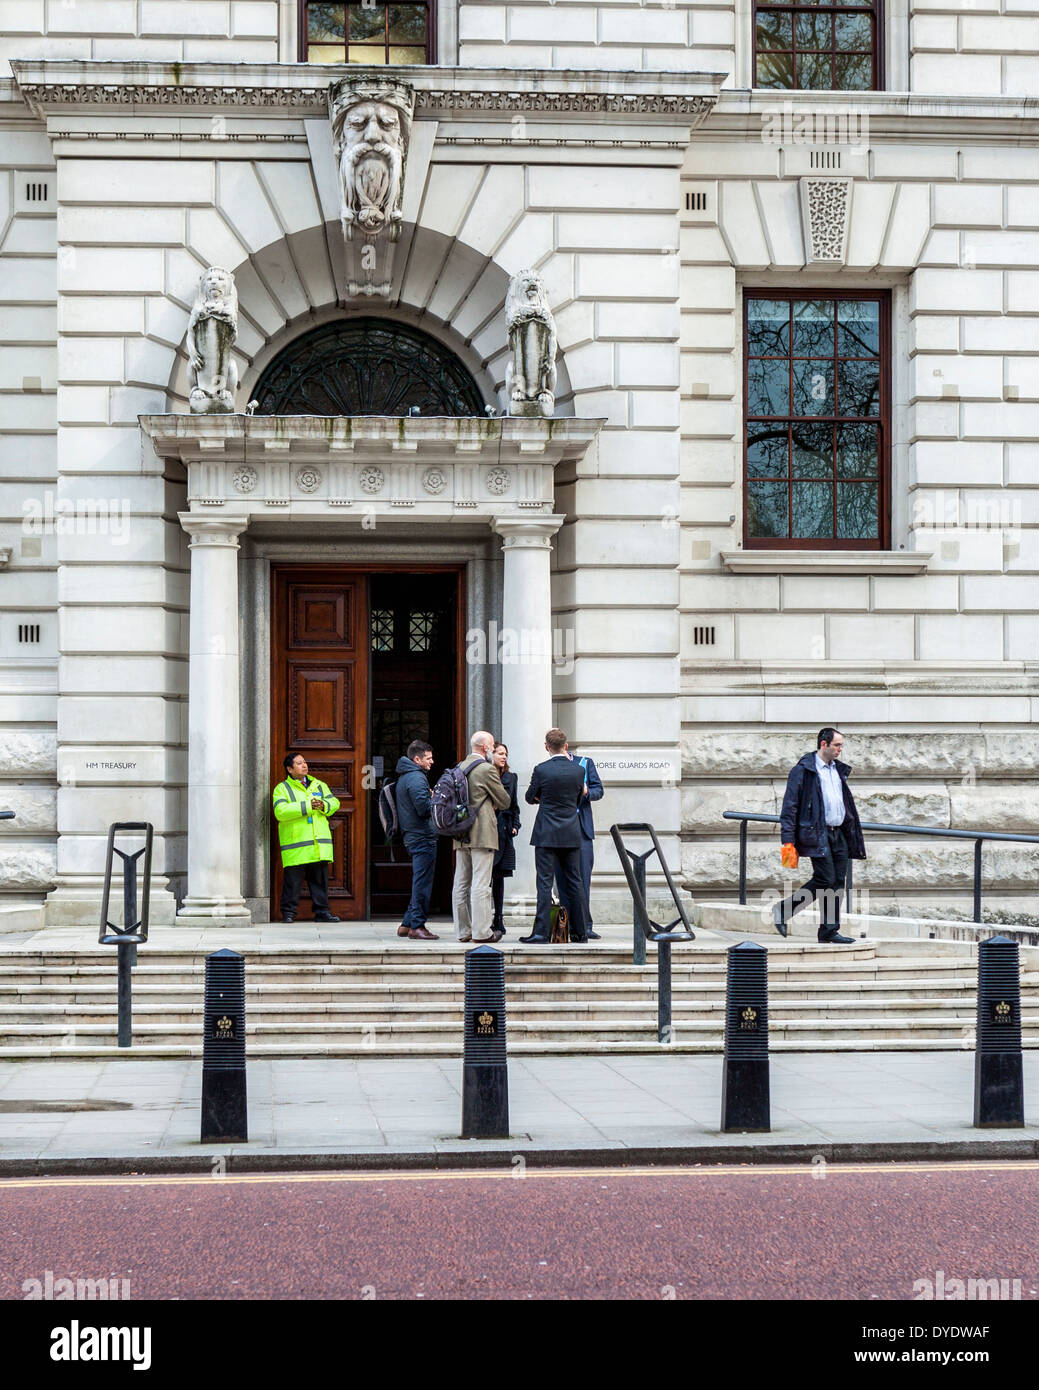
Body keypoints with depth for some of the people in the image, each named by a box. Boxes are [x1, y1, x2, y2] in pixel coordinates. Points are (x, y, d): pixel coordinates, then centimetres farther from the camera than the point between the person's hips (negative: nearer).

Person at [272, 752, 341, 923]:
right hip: (295, 846, -4)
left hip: (319, 843, 4)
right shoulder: (282, 789, 1)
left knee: (320, 879, 7)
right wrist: (307, 806, -18)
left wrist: (324, 805, -11)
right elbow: (280, 811, -15)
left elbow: (334, 802, 12)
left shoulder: (319, 785, 18)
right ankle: (288, 912, 5)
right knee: (293, 879, -4)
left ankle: (322, 911, 13)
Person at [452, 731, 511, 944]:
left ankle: (463, 931, 11)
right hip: (482, 833, -8)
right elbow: (505, 801, -5)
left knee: (461, 884, 8)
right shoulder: (487, 769, -10)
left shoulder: (459, 768, 12)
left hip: (461, 835, 8)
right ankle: (482, 931, -7)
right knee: (481, 884, -7)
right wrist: (495, 805, 18)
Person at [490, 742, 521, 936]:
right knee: (486, 876, -7)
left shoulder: (511, 778, 14)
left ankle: (499, 919, 13)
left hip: (504, 832, 5)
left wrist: (515, 825, 8)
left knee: (499, 877, 9)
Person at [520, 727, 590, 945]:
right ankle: (580, 931, 12)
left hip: (547, 835, -4)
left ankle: (541, 932, -6)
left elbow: (529, 798, 4)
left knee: (545, 882, -3)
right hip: (572, 834, 4)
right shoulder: (578, 770, 1)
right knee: (574, 881, 9)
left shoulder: (541, 770, -10)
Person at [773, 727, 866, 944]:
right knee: (825, 879, -14)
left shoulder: (838, 770, 18)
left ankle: (829, 930, 8)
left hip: (839, 834, 7)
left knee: (837, 882, 3)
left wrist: (853, 835, 22)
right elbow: (790, 806, -8)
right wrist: (788, 841, -14)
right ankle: (783, 910, 0)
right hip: (816, 834, -7)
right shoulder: (803, 770, -5)